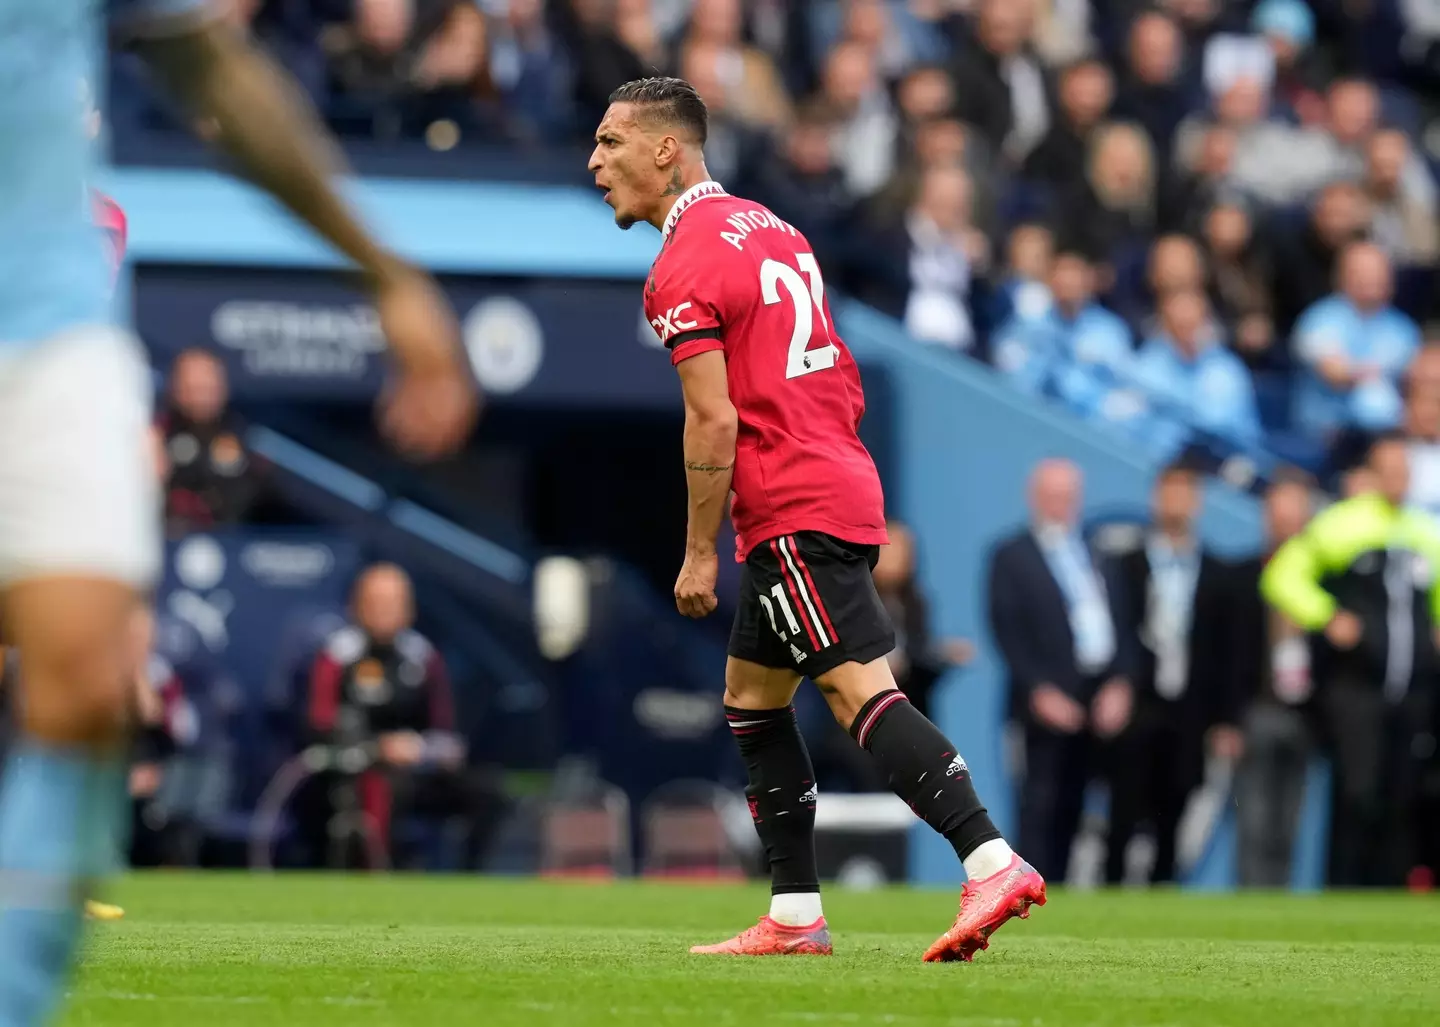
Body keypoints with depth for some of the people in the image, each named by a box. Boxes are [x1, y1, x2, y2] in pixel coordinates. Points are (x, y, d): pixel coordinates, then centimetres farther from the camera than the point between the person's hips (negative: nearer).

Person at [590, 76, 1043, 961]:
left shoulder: (682, 267, -11)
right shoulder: (768, 228, 17)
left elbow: (714, 421, -17)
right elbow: (845, 381, 20)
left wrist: (699, 553, -11)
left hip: (795, 514, -10)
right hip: (844, 486, 10)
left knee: (861, 690, -17)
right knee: (752, 697, 16)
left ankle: (993, 863, -28)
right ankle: (796, 918, 16)